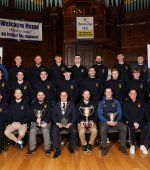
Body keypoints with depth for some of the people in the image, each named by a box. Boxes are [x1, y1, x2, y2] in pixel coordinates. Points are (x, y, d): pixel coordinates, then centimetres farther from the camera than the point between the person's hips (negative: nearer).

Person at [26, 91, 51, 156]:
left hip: (45, 121, -1)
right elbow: (31, 115, 5)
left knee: (46, 131, -30)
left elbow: (49, 115, -1)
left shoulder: (47, 105, 9)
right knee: (32, 131, -27)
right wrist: (36, 119, -14)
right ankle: (31, 148, -16)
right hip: (35, 122, 2)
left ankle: (47, 148, -19)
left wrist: (45, 122, -18)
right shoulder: (33, 104, 14)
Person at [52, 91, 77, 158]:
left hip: (69, 123, 0)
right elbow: (53, 116, 4)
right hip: (58, 123, 1)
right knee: (54, 131, -30)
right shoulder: (56, 105, 10)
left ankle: (71, 147, -3)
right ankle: (57, 149, -18)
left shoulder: (71, 105, 9)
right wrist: (57, 123, -15)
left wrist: (70, 124, -15)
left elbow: (74, 116, 3)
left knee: (74, 131, -28)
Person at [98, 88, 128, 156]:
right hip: (105, 121, -2)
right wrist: (107, 122, -15)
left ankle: (122, 146, -8)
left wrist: (116, 121, -11)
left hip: (115, 121, 2)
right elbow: (100, 114, -1)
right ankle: (105, 147, -17)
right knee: (103, 129, -35)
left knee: (124, 127, -26)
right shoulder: (101, 103, 8)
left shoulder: (116, 102, 14)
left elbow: (120, 113, 7)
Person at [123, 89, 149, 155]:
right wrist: (133, 122, -15)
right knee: (131, 128, -34)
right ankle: (132, 145, -15)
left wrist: (138, 122, -13)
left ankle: (142, 145, -16)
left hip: (139, 121, 2)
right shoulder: (126, 104, 5)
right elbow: (126, 115, -3)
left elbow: (142, 114, 5)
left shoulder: (139, 103, 13)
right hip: (130, 121, -2)